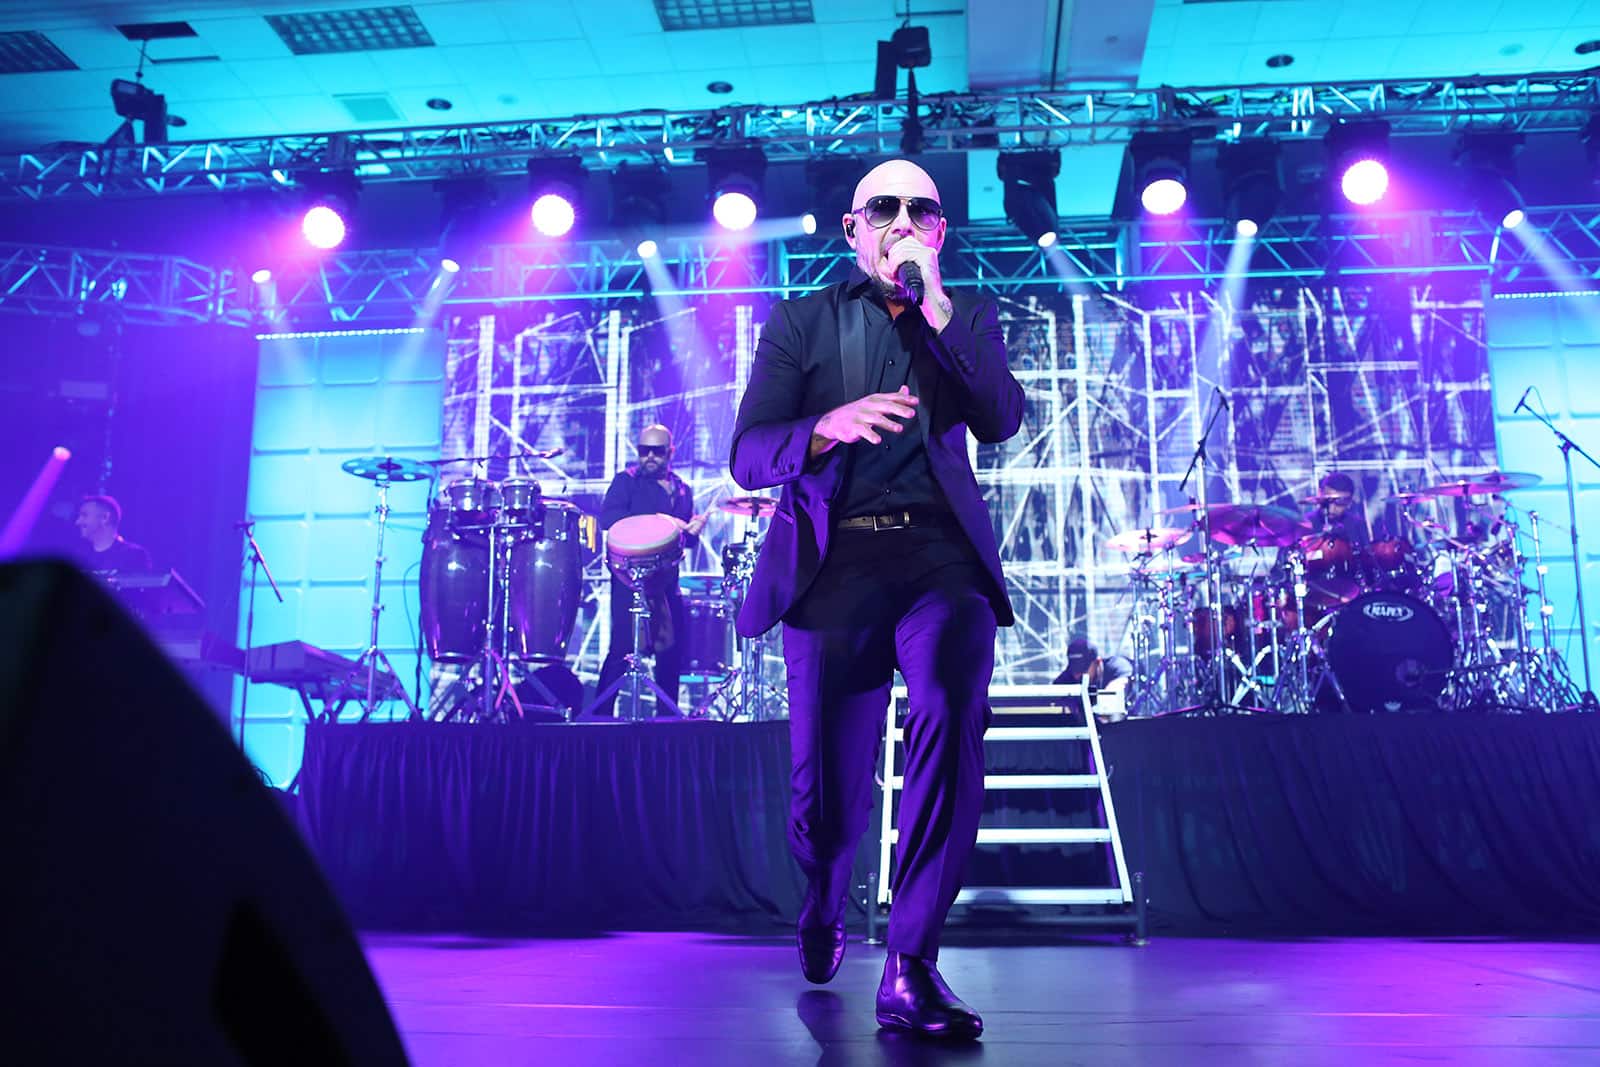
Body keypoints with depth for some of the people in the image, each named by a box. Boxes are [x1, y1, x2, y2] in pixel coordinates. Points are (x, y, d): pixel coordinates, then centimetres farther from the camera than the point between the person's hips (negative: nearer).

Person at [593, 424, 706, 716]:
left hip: (667, 579, 5)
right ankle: (601, 714, -4)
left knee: (672, 649, 5)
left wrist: (693, 530, -2)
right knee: (623, 646, -11)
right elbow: (607, 517, -14)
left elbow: (686, 539, 22)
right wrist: (655, 521, -22)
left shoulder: (682, 489, 18)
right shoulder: (626, 480, 3)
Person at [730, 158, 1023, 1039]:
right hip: (833, 561, 0)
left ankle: (910, 966, -18)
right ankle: (823, 913, 38)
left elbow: (999, 420, -4)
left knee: (949, 713, -30)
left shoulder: (969, 318, 15)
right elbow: (748, 455, -1)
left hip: (939, 554, 1)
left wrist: (934, 305, -10)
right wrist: (827, 427, -21)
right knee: (823, 789, 2)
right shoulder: (801, 320, 11)